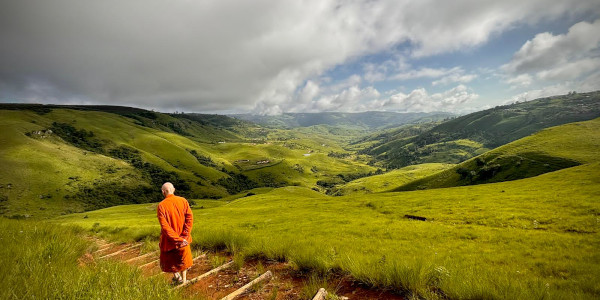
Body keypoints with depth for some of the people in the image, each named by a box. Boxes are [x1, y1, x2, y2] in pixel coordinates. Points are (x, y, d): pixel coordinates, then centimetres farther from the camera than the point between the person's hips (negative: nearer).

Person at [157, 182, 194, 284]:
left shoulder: (161, 206, -15)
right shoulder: (183, 201, -8)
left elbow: (165, 226, -19)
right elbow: (189, 217, -15)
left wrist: (178, 239, -16)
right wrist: (184, 236, -13)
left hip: (169, 240, -2)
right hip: (183, 238, 3)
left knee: (169, 258, 23)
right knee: (183, 258, 21)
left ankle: (177, 276, 18)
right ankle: (183, 279, 31)